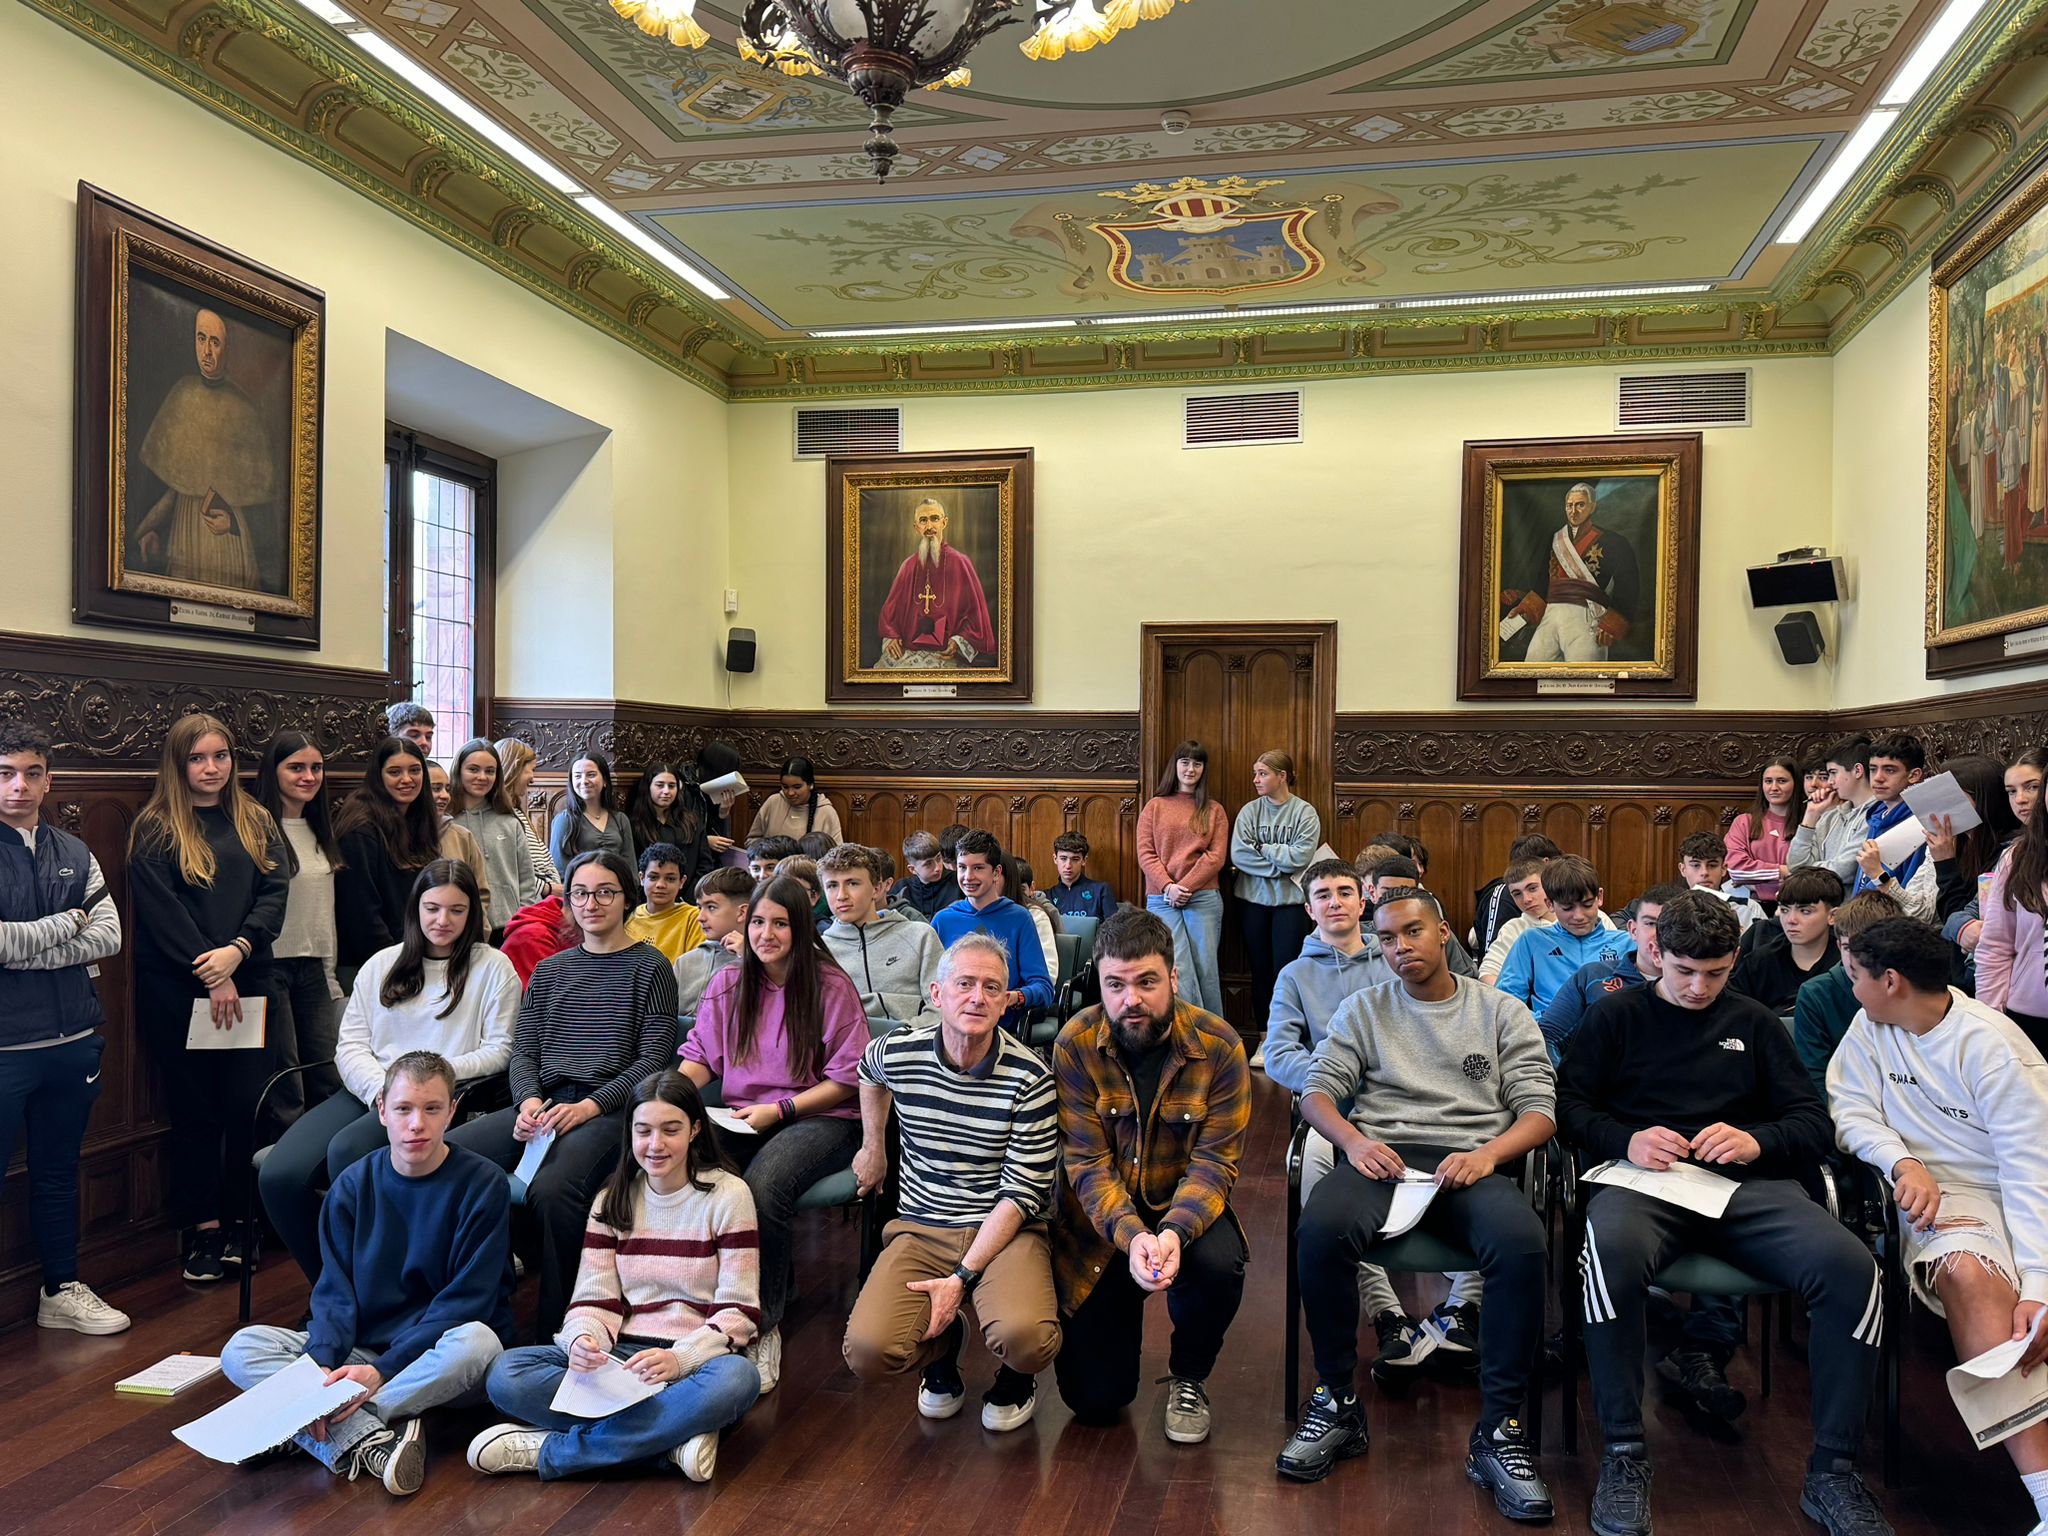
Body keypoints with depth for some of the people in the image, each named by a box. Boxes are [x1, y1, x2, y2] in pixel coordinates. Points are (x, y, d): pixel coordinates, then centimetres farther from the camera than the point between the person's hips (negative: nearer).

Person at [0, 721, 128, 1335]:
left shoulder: (75, 855, 9)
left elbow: (109, 937, -3)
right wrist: (66, 925, -8)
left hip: (74, 1042, 5)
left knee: (58, 1171, 18)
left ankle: (62, 1291, 30)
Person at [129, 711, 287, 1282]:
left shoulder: (256, 823, 12)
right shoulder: (154, 830, 1)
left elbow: (275, 892, 2)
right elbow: (162, 912, -8)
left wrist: (236, 951, -13)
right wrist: (211, 975, -13)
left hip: (247, 983, 3)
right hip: (179, 993, -3)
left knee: (250, 1104, -1)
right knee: (196, 1109, 4)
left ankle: (241, 1222, 14)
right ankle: (201, 1228, 15)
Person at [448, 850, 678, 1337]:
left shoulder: (650, 967, 6)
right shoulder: (549, 971, 22)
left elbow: (653, 1058, -2)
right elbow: (523, 1049, 16)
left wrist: (588, 1107, -14)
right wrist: (529, 1101, -6)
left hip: (610, 1108, -5)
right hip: (543, 1105, 5)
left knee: (552, 1188, -35)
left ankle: (556, 1328, -15)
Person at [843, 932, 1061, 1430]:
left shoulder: (1030, 1079, -12)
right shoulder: (897, 1053, -4)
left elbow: (1024, 1194, -12)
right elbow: (869, 1072, 25)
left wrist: (962, 1277, -19)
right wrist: (873, 1148, 25)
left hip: (1005, 1231, -2)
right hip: (919, 1230, 3)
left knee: (1024, 1338, -32)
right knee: (867, 1352, -22)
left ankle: (1015, 1379, 9)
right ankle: (943, 1346, 15)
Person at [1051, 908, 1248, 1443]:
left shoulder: (1219, 1045, -15)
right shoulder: (1075, 1045, -17)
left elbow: (1215, 1161, -16)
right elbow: (1087, 1164, -17)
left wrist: (1175, 1232, -35)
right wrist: (1131, 1235, -35)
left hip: (1185, 1208, 0)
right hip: (1099, 1217, 0)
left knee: (1220, 1263, -35)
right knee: (1094, 1398, -3)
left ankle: (1188, 1378, 0)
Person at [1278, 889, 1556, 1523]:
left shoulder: (1503, 1012, 15)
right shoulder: (1363, 1009, 19)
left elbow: (1540, 1111, 7)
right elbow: (1317, 1092, 11)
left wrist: (1488, 1154, -14)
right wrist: (1353, 1140, -11)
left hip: (1471, 1162, 0)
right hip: (1380, 1157, 1)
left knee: (1522, 1243, -35)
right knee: (1321, 1228, -33)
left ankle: (1498, 1430, -20)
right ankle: (1337, 1404, -14)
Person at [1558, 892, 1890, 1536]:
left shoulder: (1753, 1023, 22)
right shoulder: (1617, 1014, 16)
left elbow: (1815, 1123, 16)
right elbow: (1568, 1102, 9)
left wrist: (1757, 1142, -6)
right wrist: (1625, 1139, -11)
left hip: (1748, 1183, 3)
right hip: (1644, 1181, -2)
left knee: (1850, 1268, -28)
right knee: (1613, 1253, -38)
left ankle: (1831, 1470, -11)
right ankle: (1624, 1454, -21)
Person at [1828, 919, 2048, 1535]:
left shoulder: (1990, 1044, -12)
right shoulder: (1870, 1028, 5)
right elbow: (1851, 1110, 6)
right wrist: (1902, 1162, -16)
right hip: (1937, 1192, 1)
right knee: (1966, 1270, -32)